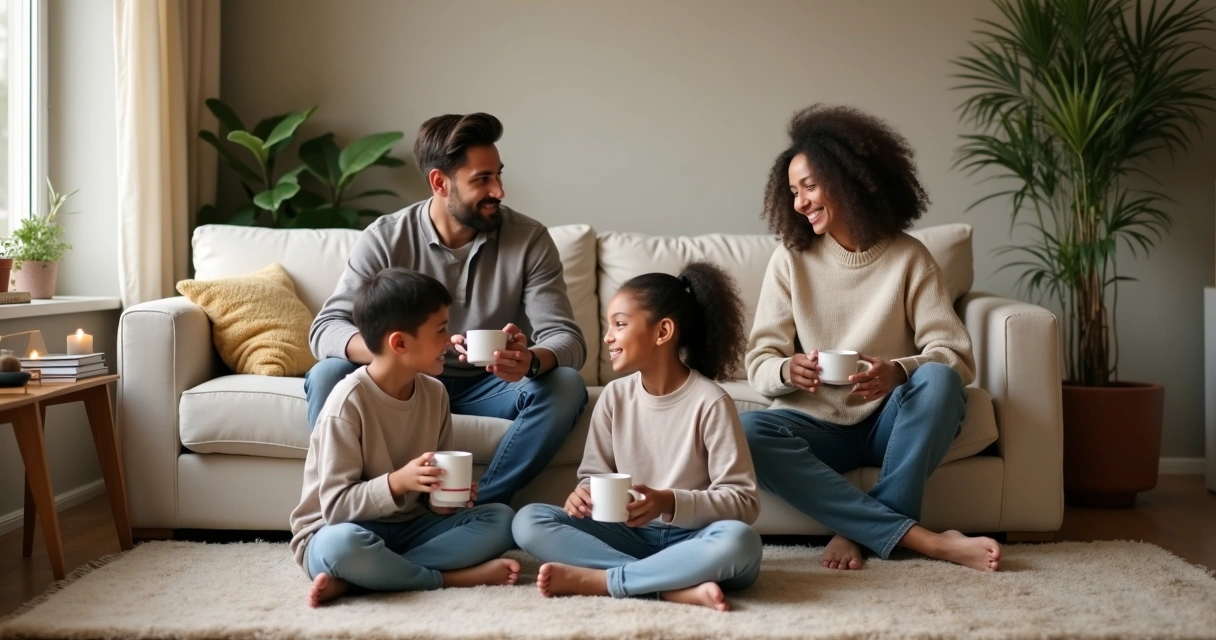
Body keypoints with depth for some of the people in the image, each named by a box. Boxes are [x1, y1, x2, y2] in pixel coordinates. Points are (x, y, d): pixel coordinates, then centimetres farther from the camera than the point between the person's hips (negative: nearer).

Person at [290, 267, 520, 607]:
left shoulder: (434, 393, 1)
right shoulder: (349, 401, -18)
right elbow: (335, 505, -19)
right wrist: (397, 482, -31)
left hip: (408, 528, 7)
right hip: (343, 529, -7)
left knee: (500, 518, -13)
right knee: (344, 545, -40)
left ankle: (353, 579, -20)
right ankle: (450, 578, -17)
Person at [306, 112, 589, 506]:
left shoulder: (529, 239, -11)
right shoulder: (386, 238, -12)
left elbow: (566, 338, -15)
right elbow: (326, 328, -20)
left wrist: (531, 361, -42)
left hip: (487, 387, 1)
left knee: (566, 386, -29)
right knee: (326, 376, -28)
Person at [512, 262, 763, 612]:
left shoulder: (710, 402, -11)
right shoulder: (615, 396, 3)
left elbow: (744, 501, -13)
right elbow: (594, 474, 9)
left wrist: (668, 502, -27)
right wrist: (585, 493, -16)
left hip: (690, 541, -4)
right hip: (631, 535, 4)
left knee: (738, 542, -37)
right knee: (528, 521, -17)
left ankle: (595, 579, -25)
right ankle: (677, 587, -27)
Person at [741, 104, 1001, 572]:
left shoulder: (908, 258, -2)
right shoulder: (790, 261, 1)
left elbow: (956, 356, -10)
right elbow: (759, 364, -2)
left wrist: (898, 372, -31)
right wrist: (788, 370, -26)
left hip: (889, 423, -1)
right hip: (819, 425, 1)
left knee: (938, 380, -31)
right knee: (747, 433, -31)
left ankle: (861, 530, -24)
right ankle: (922, 539, -32)